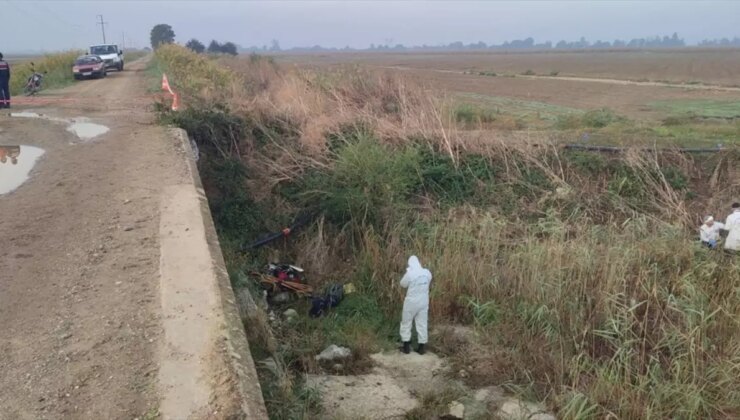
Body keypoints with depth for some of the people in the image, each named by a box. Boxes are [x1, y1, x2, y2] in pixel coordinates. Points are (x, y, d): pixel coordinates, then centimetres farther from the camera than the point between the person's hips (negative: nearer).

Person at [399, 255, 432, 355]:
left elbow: (403, 284, -4)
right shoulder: (427, 273, -5)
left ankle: (406, 347, 16)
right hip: (423, 302, 4)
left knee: (406, 323, 12)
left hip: (411, 302, -4)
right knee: (422, 324, 12)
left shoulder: (410, 274, -19)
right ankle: (421, 347, 17)